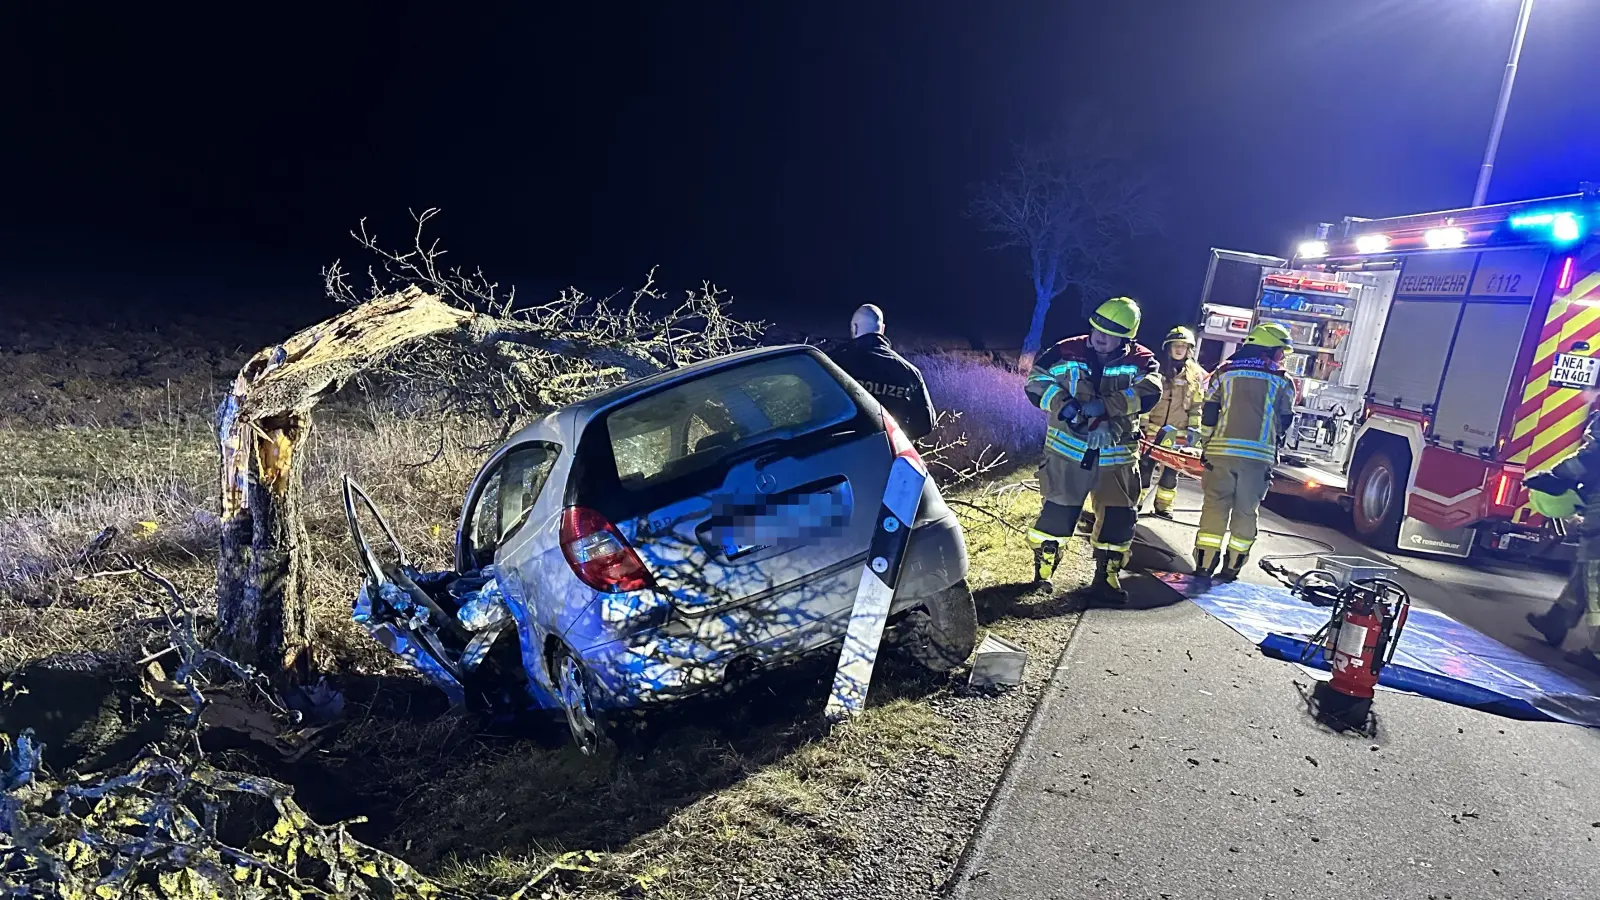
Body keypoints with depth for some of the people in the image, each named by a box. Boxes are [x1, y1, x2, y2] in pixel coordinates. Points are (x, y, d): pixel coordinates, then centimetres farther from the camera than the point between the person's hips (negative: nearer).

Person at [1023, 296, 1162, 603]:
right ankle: (1042, 571, 21)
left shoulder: (1141, 361, -2)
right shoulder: (1067, 352, -4)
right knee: (1057, 514, 3)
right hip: (1068, 450, -2)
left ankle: (1106, 578, 24)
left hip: (1115, 455, 2)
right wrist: (1063, 406, -23)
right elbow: (1036, 381, -8)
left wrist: (1105, 405, -29)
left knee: (1119, 519, 6)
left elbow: (1149, 392, -18)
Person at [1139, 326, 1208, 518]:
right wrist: (1141, 423, -5)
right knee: (1145, 467, 0)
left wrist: (1194, 428, 0)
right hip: (1153, 429, -1)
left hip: (1178, 433, 2)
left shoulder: (1196, 374, 6)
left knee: (1171, 472, 7)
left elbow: (1198, 405, 9)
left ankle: (1163, 505, 18)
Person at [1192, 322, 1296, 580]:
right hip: (1258, 456, -1)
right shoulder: (1282, 380, 6)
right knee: (1246, 511, 9)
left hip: (1222, 451, 1)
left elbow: (1208, 414, 7)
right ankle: (1231, 567, 11)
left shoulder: (1225, 371, 8)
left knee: (1215, 506, 5)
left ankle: (1204, 564, 4)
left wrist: (1207, 447, 14)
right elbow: (1284, 422, 11)